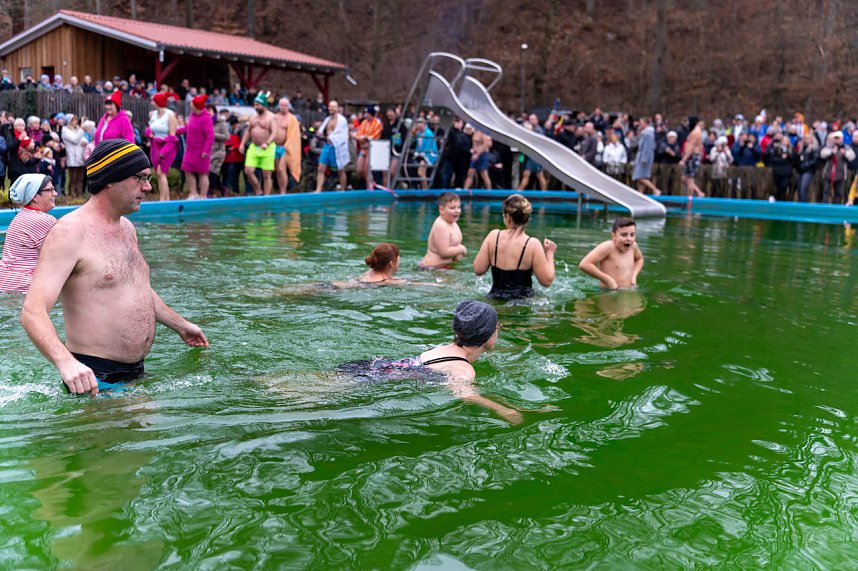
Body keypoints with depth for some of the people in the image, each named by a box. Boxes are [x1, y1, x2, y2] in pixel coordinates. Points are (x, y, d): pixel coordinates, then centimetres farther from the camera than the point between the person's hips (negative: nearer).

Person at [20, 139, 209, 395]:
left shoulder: (127, 228, 12)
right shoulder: (70, 232, -17)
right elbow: (32, 313, -26)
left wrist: (180, 325, 34)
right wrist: (66, 362, -42)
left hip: (135, 372, 8)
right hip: (92, 377, -8)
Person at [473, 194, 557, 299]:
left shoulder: (493, 236, 0)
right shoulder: (533, 244, -9)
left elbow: (478, 270, 2)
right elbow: (547, 281, -5)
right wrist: (550, 253, 8)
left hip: (495, 298, 3)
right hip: (523, 300, -3)